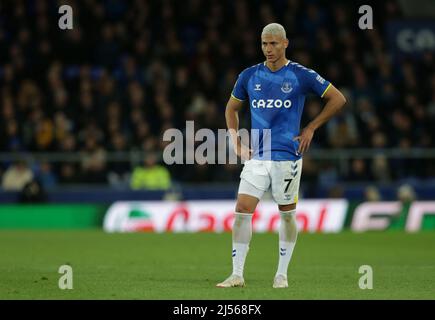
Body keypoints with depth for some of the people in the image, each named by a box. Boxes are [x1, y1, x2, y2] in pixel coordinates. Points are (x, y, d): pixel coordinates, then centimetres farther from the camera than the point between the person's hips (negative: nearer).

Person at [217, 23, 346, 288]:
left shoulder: (301, 75, -4)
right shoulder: (249, 76, 6)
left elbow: (338, 99, 1)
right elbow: (232, 108, 22)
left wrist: (311, 128, -2)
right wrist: (236, 141, 9)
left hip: (287, 156, -3)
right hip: (256, 157, 3)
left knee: (287, 214, 5)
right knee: (242, 210, -8)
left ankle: (282, 274, 17)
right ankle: (237, 275, -5)